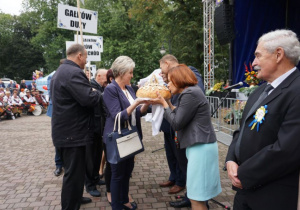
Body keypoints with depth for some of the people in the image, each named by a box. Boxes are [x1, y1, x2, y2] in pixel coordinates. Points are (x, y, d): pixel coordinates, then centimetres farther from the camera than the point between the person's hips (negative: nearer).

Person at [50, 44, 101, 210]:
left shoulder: (60, 71, 15)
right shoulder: (74, 72, -20)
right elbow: (90, 99, -27)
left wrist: (91, 91, 15)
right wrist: (97, 92, -7)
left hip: (64, 130, 11)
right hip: (73, 132, -11)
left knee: (72, 170, 25)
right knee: (74, 173, 0)